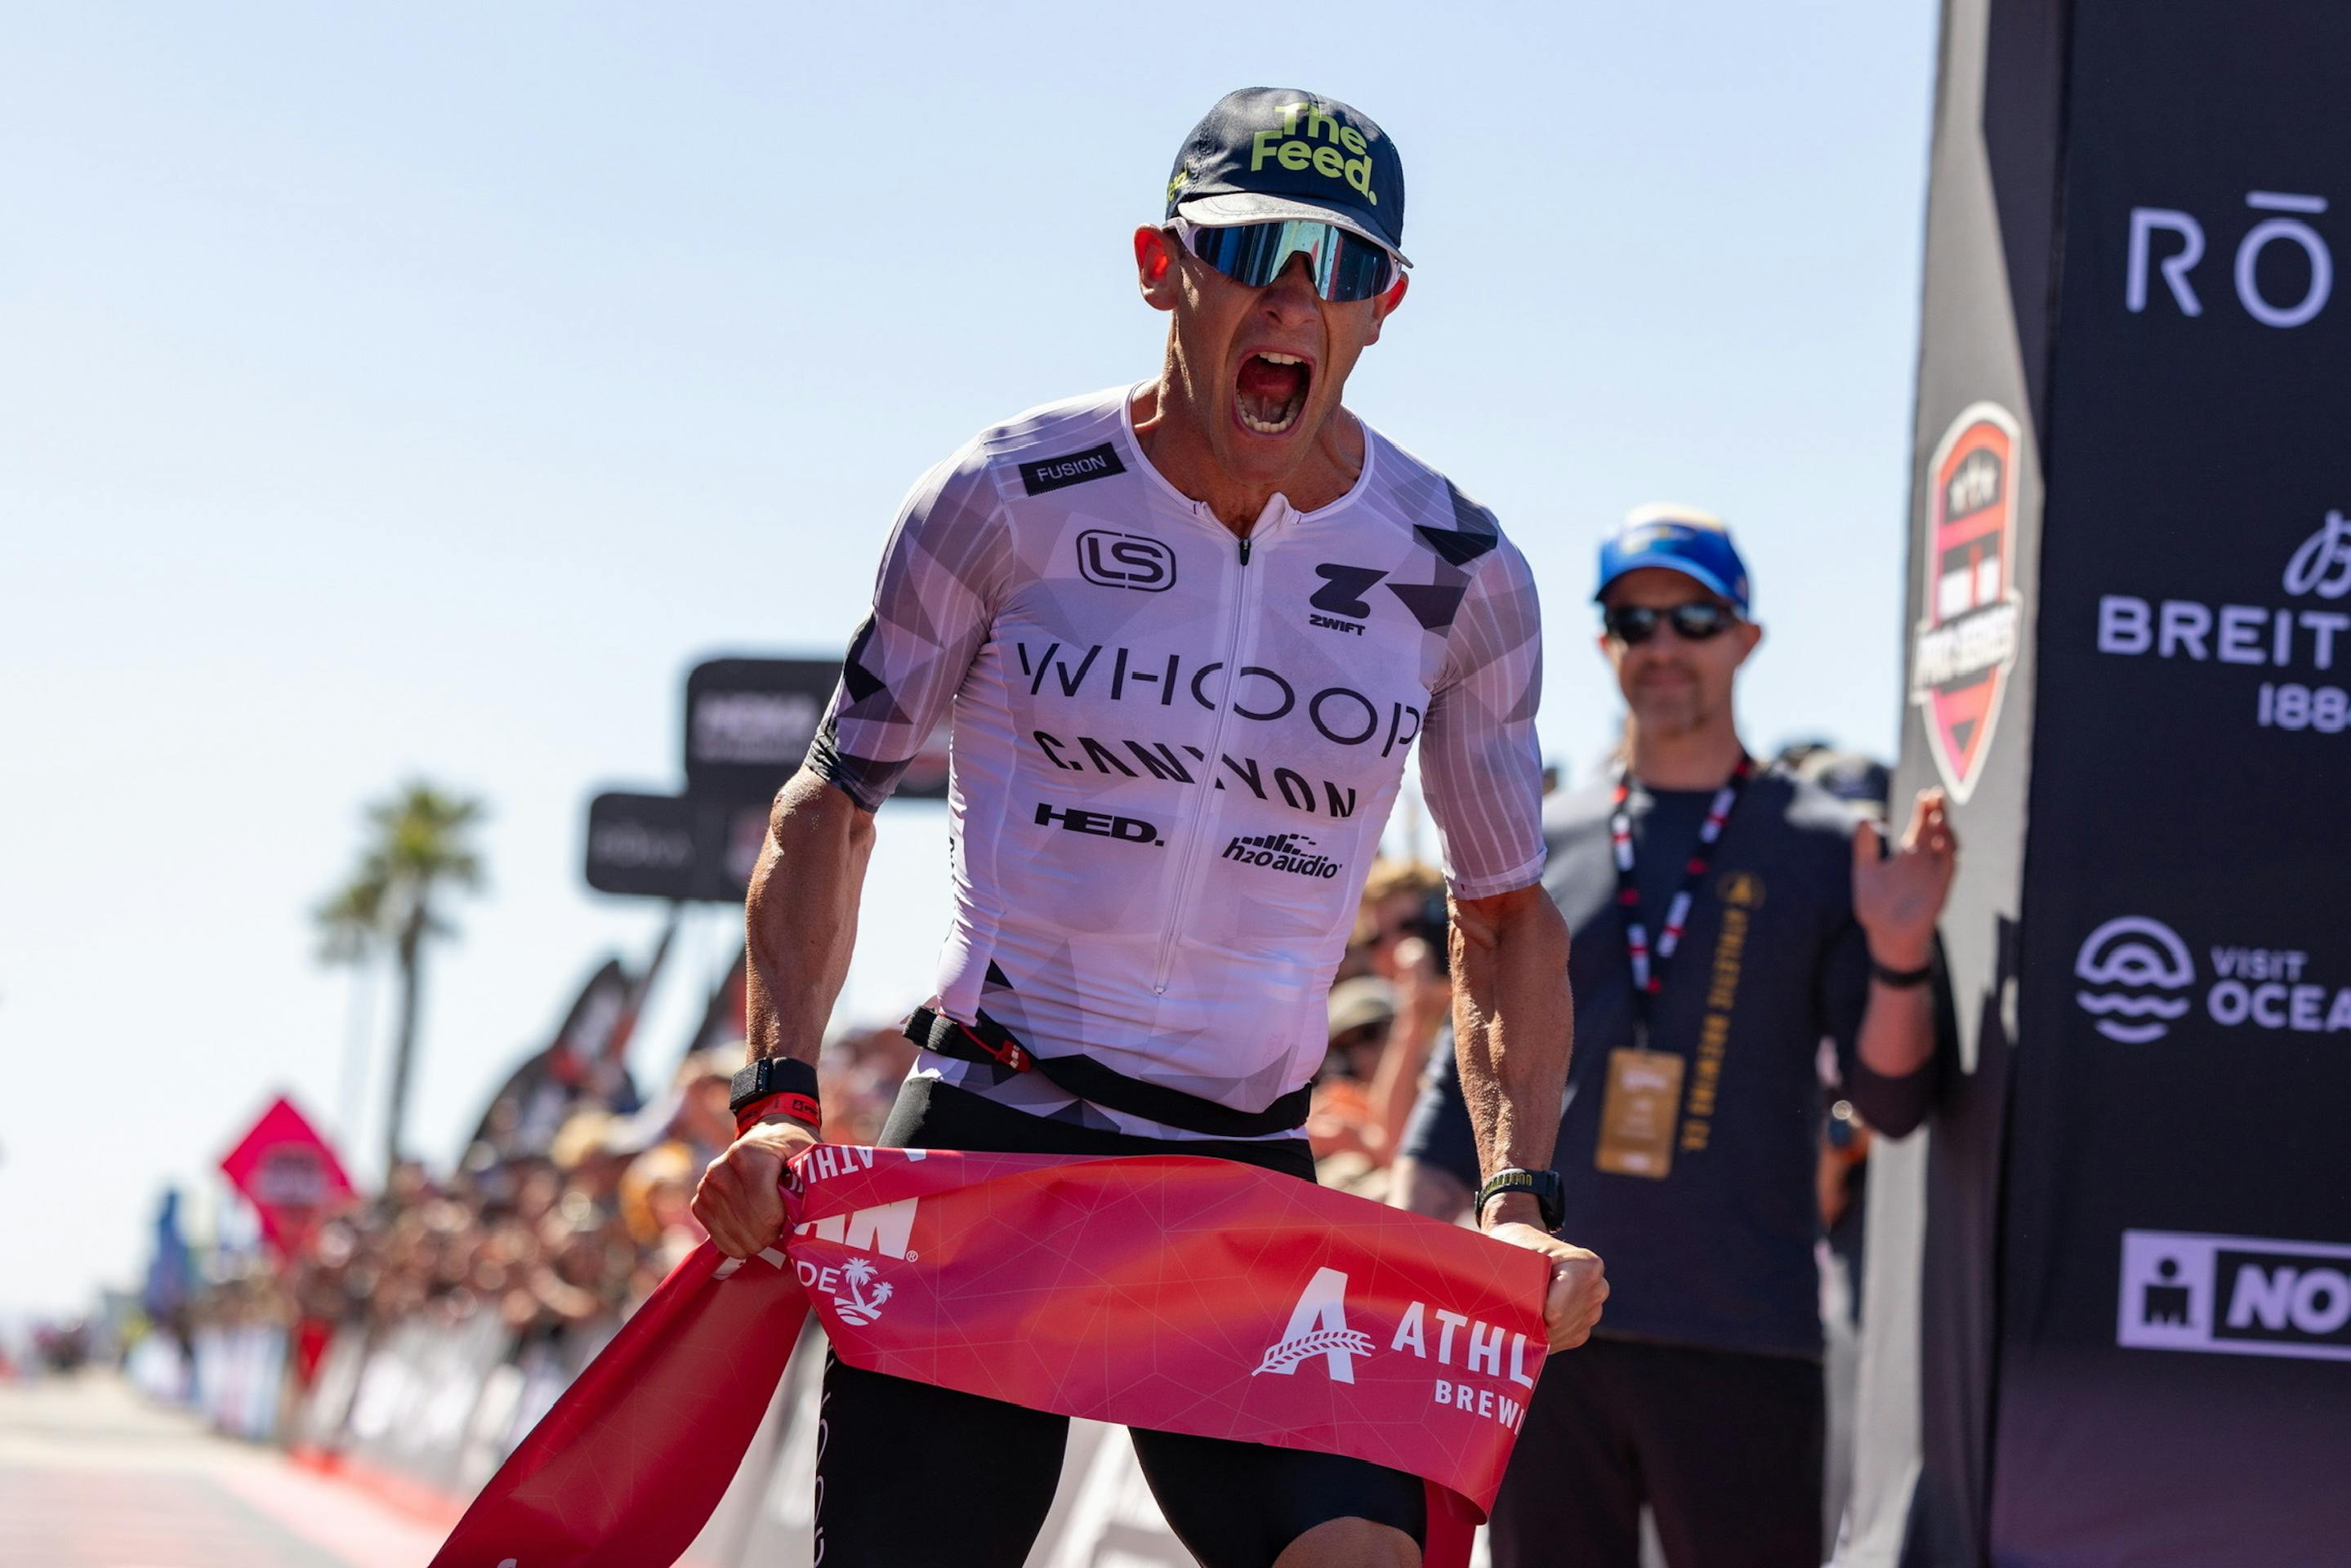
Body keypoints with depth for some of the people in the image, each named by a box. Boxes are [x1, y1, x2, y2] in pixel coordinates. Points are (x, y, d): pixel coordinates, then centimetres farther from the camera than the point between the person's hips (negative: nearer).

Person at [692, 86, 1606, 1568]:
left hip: (1252, 1181, 1)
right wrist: (778, 1098, -7)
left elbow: (1506, 912, 12)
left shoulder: (1455, 571, 1)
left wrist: (1523, 1199, -1)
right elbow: (834, 802, 6)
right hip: (983, 1147, -1)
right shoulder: (1013, 498, -4)